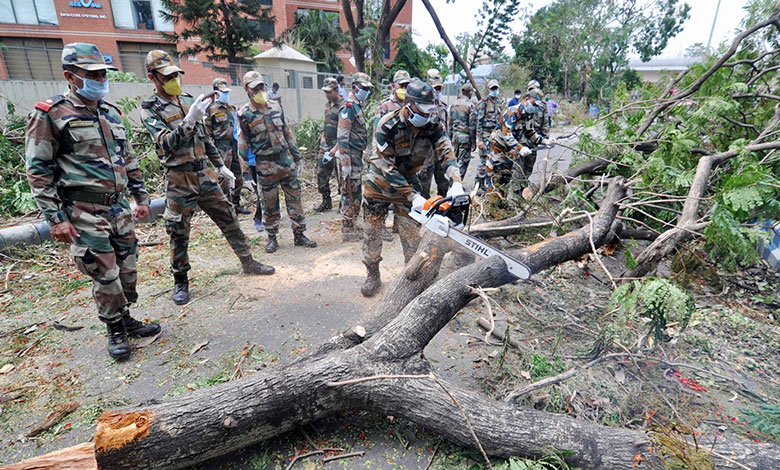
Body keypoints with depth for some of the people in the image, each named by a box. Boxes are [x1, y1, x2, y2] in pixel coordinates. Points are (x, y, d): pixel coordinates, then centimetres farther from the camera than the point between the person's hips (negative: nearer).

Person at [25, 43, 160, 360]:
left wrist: (141, 197, 16)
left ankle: (126, 319, 31)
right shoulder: (50, 115, -7)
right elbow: (38, 170, -8)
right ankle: (115, 330, 19)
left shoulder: (111, 113, 12)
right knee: (104, 275, 0)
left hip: (119, 207, 6)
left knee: (128, 268, 12)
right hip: (85, 213, -6)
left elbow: (129, 159, 18)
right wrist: (55, 218, -13)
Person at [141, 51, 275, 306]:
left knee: (228, 219, 8)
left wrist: (221, 165, 17)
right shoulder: (150, 109, -6)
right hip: (179, 179, -5)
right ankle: (180, 281, 20)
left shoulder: (188, 100, 10)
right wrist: (189, 120, -32)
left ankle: (248, 262, 21)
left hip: (204, 173, 5)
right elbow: (167, 143, -20)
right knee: (179, 233, 4)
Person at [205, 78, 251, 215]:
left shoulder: (232, 108, 16)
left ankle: (237, 205, 22)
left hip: (235, 146, 7)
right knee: (224, 179, -2)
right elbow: (207, 132, -7)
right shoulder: (211, 110, -5)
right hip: (222, 148, -7)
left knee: (239, 177, 10)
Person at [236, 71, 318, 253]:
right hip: (265, 165, -3)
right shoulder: (244, 114, -5)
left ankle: (299, 235, 15)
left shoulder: (276, 107, 7)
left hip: (285, 159, 3)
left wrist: (297, 156, 12)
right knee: (270, 204, 5)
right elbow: (242, 143, -3)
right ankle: (272, 238, 20)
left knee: (294, 199, 4)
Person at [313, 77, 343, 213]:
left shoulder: (342, 107, -15)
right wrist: (322, 138, 17)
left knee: (341, 176, -1)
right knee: (321, 174, 10)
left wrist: (333, 151, -23)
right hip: (326, 145, 8)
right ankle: (326, 202, 23)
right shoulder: (327, 104, 12)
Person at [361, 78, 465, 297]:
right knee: (372, 229, 5)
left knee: (411, 232, 0)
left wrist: (456, 182, -36)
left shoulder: (431, 123, -15)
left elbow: (445, 151, -18)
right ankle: (373, 275, 22)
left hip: (407, 181, 3)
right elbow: (387, 168, -28)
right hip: (379, 182, -2)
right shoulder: (387, 125, -27)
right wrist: (414, 197, -31)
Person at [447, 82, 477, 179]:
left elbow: (449, 122, 12)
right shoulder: (470, 105, -10)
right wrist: (473, 142, -7)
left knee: (457, 158, 19)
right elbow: (472, 125, -11)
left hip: (455, 135, 7)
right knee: (463, 161, -1)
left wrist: (450, 136, 19)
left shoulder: (454, 104, 9)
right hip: (465, 136, -6)